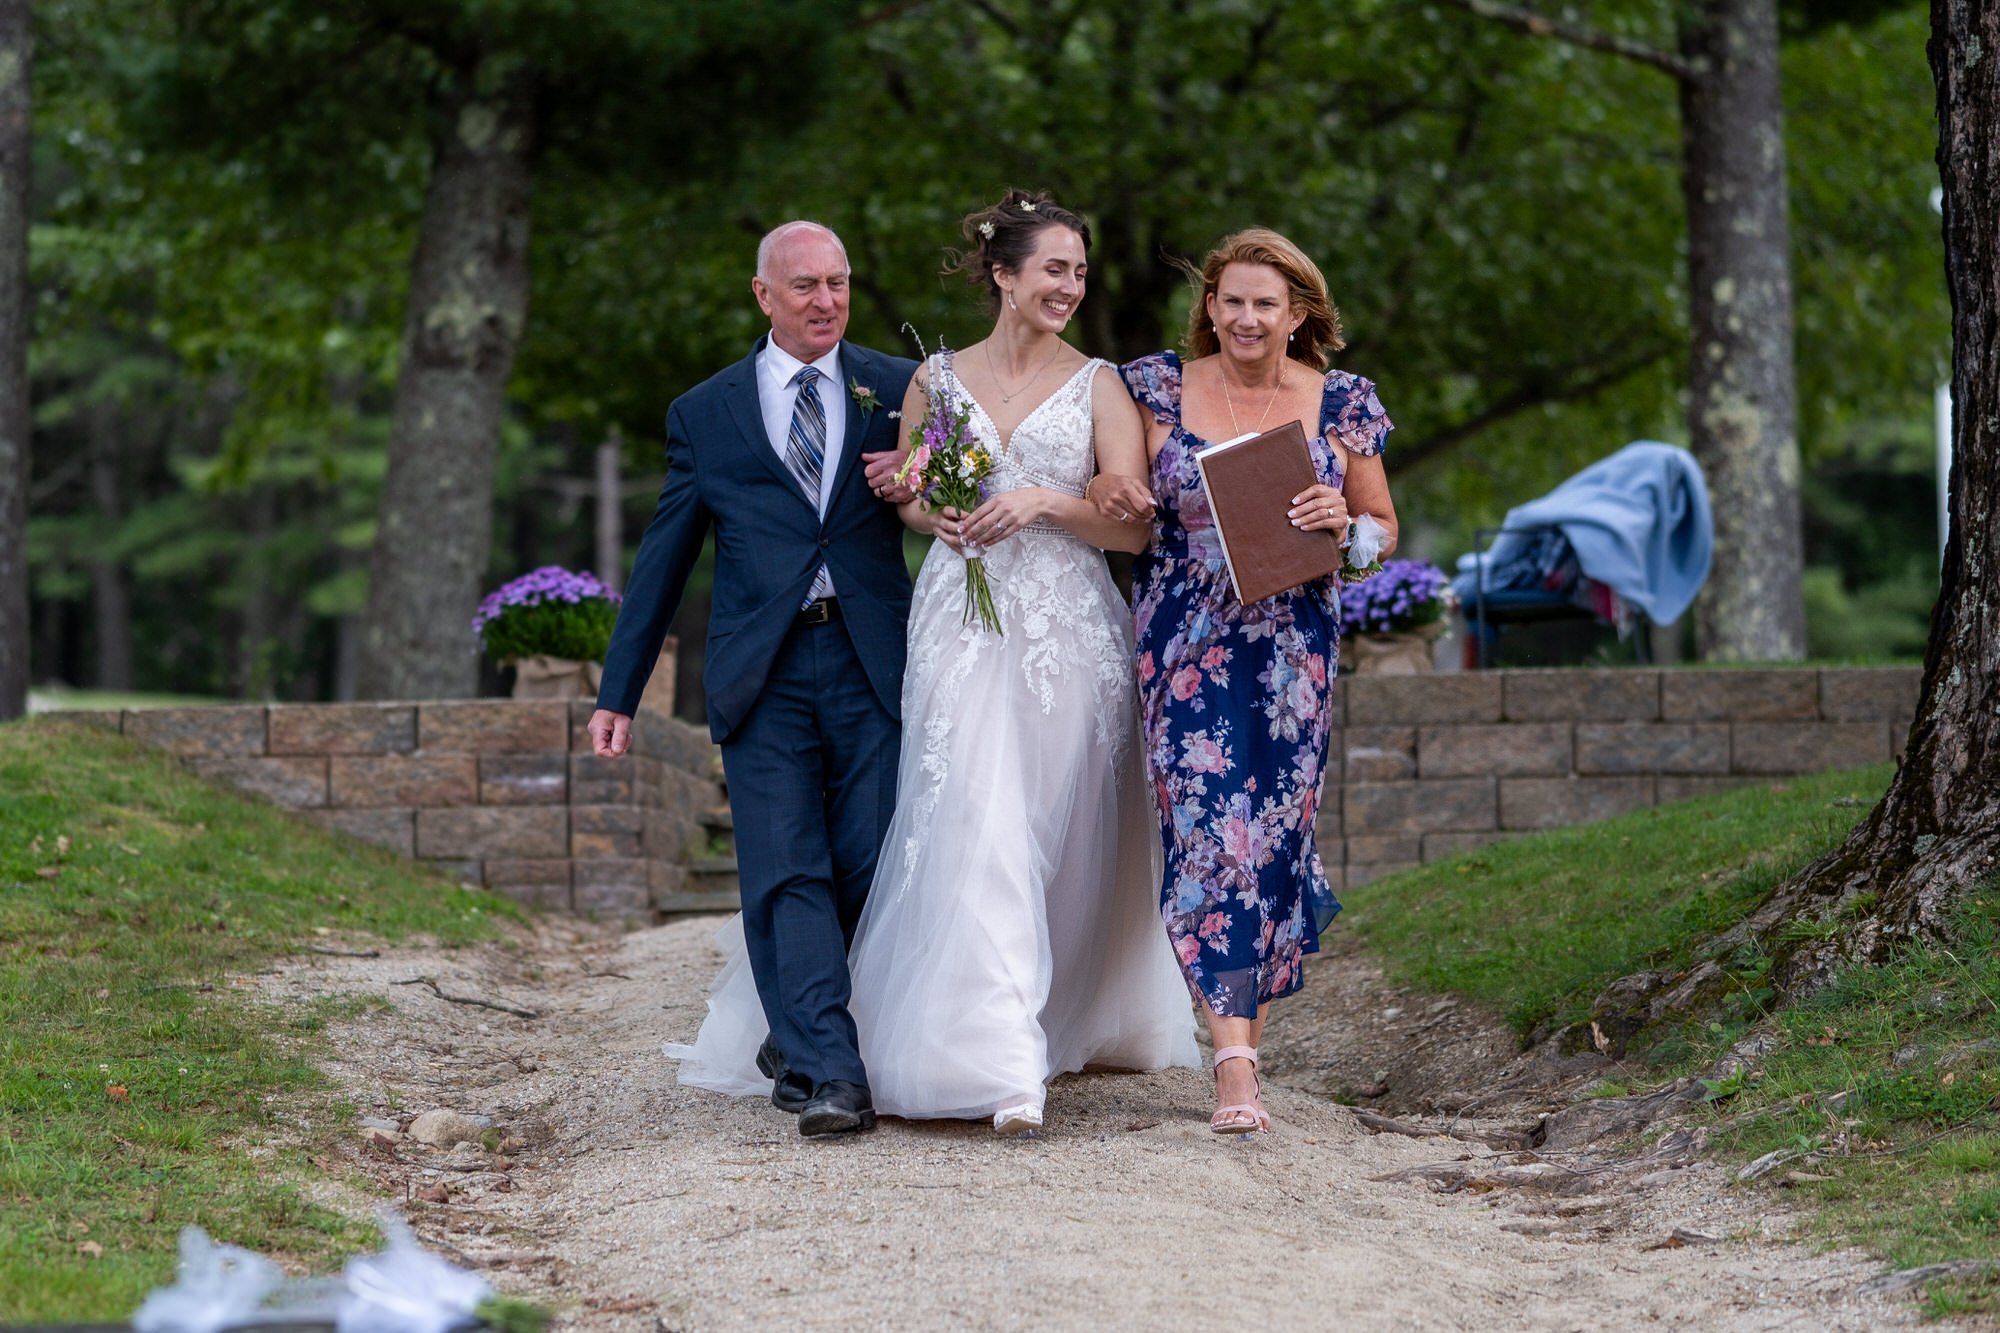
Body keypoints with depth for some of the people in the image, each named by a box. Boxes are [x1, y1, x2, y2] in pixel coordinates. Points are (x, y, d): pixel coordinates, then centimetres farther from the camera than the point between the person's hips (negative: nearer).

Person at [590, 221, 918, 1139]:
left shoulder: (900, 389, 11)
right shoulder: (705, 414, 11)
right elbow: (662, 562, 13)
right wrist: (618, 694, 10)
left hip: (871, 660, 1)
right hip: (761, 675, 0)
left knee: (870, 869, -3)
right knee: (788, 874, -9)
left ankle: (795, 1037, 19)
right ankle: (830, 1072, -13)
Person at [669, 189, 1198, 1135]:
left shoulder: (1098, 385, 5)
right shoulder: (936, 378, 9)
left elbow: (1135, 526, 0)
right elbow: (901, 494, 18)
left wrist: (1050, 501, -15)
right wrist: (938, 518, -4)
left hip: (1069, 630, 0)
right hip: (961, 624, 0)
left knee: (1061, 836, 4)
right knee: (977, 829, -14)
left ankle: (1078, 1023, 23)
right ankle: (1001, 1062, -17)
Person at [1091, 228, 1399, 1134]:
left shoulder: (1340, 404, 5)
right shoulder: (1162, 388, 4)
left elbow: (1384, 529, 10)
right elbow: (1128, 500, 10)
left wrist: (1342, 523, -11)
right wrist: (1117, 503, -13)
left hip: (1292, 648, 1)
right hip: (1187, 642, -1)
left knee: (1274, 831, 2)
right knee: (1205, 827, -12)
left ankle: (1243, 1039, 18)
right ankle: (1234, 1066, -16)